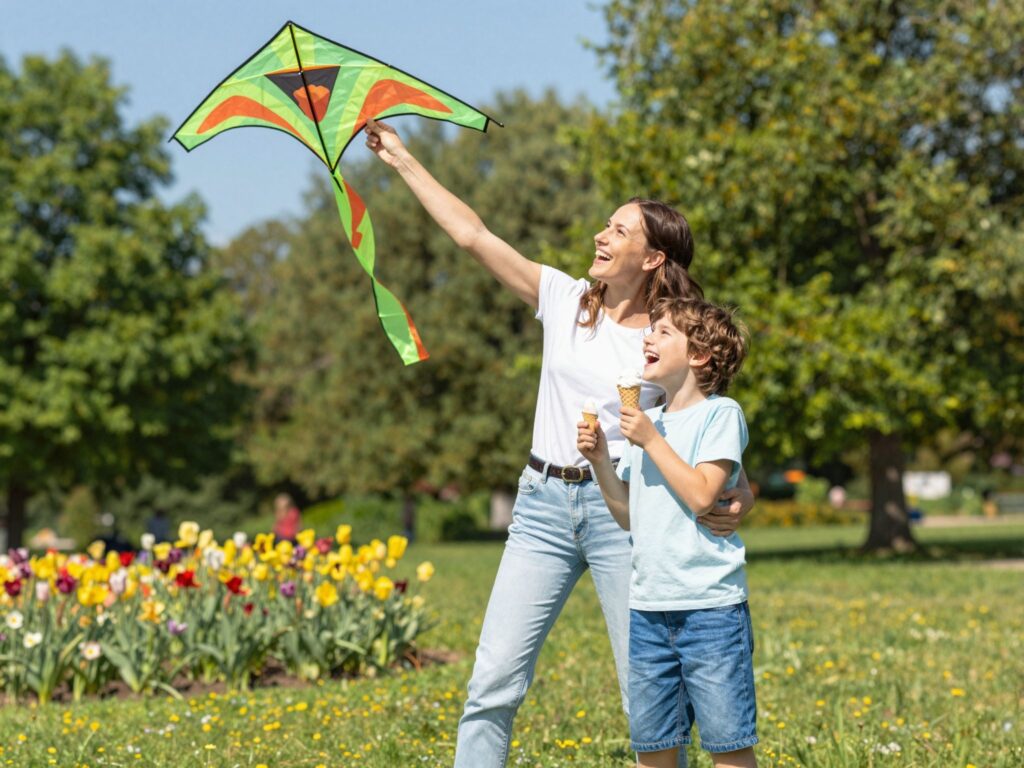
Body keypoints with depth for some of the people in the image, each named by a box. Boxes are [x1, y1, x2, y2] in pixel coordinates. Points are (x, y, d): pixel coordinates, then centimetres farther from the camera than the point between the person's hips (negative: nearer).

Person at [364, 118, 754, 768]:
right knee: (495, 680, -2)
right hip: (544, 503, 3)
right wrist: (402, 160, 7)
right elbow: (473, 234, 6)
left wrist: (739, 499, -23)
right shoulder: (564, 300, 6)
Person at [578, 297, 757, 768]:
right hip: (648, 608, 6)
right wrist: (600, 460, 3)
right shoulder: (649, 421, 15)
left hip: (710, 605, -6)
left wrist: (651, 441, -11)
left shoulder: (720, 413, -4)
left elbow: (701, 496, -16)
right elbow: (628, 516, 16)